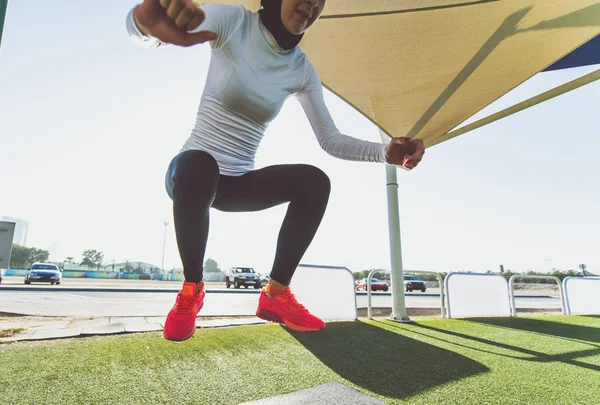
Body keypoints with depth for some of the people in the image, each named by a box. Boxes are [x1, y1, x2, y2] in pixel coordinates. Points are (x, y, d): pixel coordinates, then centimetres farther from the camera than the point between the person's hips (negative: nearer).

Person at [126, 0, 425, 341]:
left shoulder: (302, 71, 0)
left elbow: (330, 139, -2)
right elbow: (139, 29, -27)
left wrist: (386, 152, -20)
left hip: (238, 182, 4)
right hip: (193, 172, -3)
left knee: (314, 181, -19)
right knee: (198, 164, -39)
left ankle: (276, 294, -10)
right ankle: (192, 288, -14)